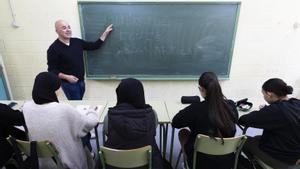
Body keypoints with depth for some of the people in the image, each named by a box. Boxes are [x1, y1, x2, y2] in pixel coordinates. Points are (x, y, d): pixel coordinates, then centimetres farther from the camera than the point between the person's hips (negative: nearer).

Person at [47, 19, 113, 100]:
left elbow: (94, 46, 9)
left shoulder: (77, 41, 5)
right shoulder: (54, 48, -10)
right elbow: (52, 70, -9)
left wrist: (105, 33, 6)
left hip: (81, 81, 5)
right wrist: (66, 77, -24)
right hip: (68, 83, -5)